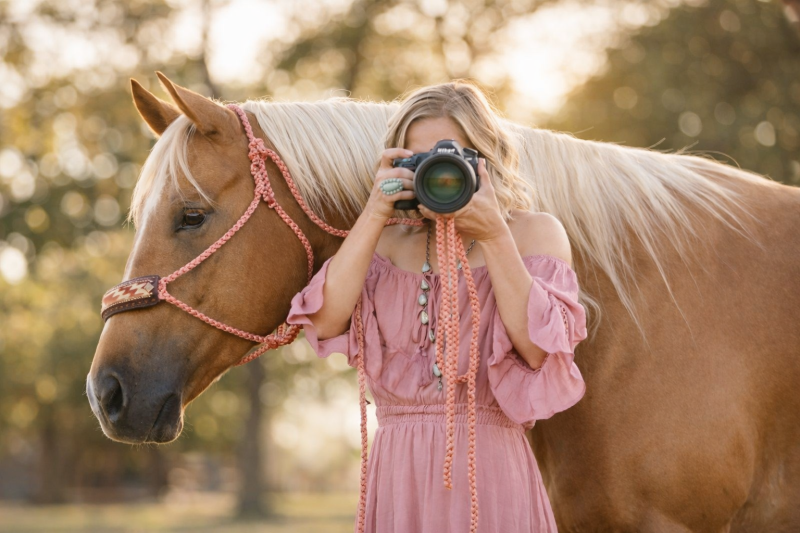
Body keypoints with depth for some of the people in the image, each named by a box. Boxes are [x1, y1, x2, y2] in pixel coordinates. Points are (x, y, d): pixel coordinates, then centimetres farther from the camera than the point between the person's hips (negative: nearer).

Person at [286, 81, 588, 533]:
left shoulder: (534, 232, 4)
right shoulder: (385, 243, 11)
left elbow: (538, 349, -11)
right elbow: (326, 322, -7)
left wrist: (492, 236, -15)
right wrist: (374, 215, -9)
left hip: (489, 468, -2)